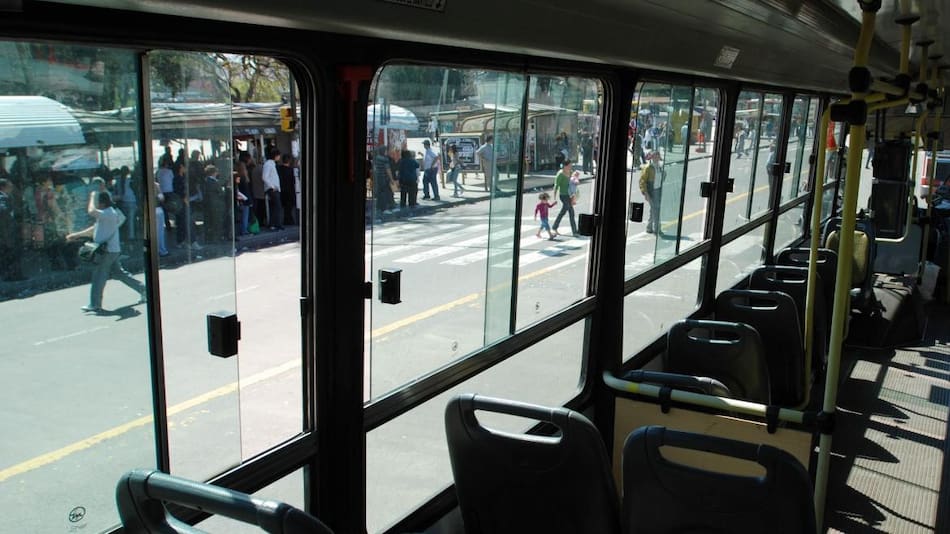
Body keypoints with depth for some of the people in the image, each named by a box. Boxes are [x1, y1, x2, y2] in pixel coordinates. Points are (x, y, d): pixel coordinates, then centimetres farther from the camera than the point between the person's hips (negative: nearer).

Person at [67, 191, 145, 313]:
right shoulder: (107, 214, 17)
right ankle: (142, 289, 20)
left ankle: (95, 305, 1)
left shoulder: (109, 213, -16)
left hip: (108, 250, -10)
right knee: (119, 273, 15)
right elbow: (94, 230, 23)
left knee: (98, 276, -4)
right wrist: (76, 235, 23)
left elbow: (91, 211, -31)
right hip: (111, 250, 10)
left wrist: (92, 197, -14)